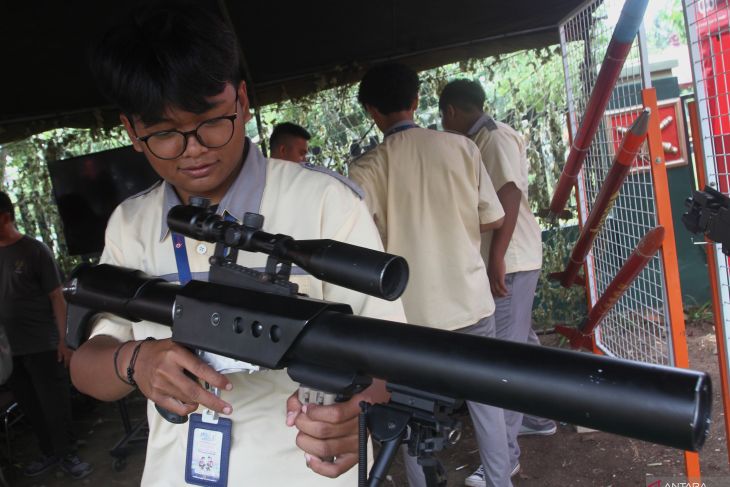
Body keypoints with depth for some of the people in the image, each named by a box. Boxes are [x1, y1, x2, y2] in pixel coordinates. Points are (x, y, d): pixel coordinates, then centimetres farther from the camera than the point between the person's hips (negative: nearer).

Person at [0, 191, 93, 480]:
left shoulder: (35, 250, -6)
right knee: (31, 407, 13)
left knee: (55, 404, 3)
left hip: (43, 346, -4)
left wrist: (63, 341, -9)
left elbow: (56, 297, -5)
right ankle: (49, 454, 27)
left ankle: (67, 455, 18)